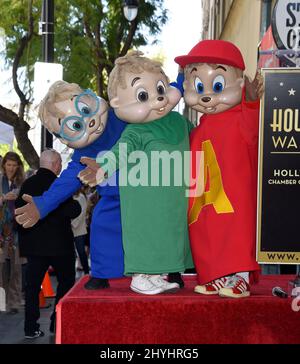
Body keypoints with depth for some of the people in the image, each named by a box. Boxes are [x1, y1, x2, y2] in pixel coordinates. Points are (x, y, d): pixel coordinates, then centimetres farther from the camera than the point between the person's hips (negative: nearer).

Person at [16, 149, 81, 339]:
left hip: (33, 244, 5)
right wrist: (76, 205, -2)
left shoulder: (27, 184, 3)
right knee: (66, 282, 12)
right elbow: (72, 211, -20)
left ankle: (31, 327, 6)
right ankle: (58, 323, 11)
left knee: (33, 285, 8)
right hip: (58, 243, -5)